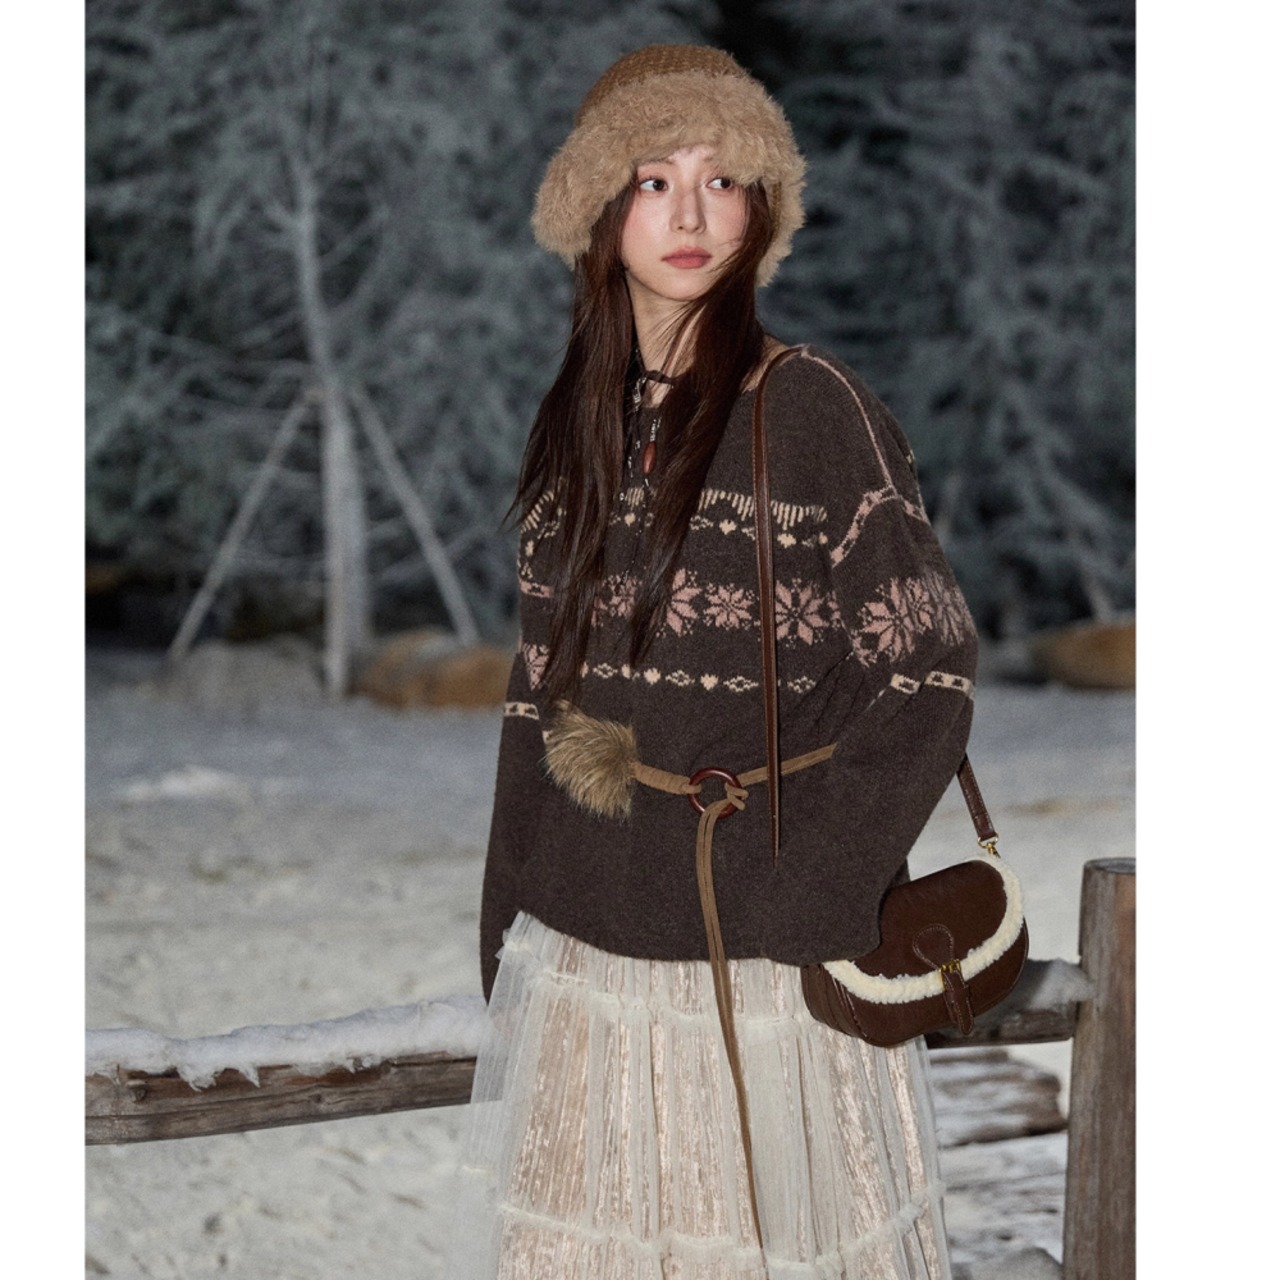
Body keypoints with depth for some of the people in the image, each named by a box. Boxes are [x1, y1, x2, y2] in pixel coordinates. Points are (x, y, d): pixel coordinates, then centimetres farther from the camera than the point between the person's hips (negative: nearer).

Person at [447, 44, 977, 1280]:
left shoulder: (812, 409, -8)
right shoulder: (574, 422, 8)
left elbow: (926, 678, -11)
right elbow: (540, 691, 12)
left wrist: (787, 888, -17)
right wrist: (507, 934, 11)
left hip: (760, 954, -5)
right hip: (583, 946, 5)